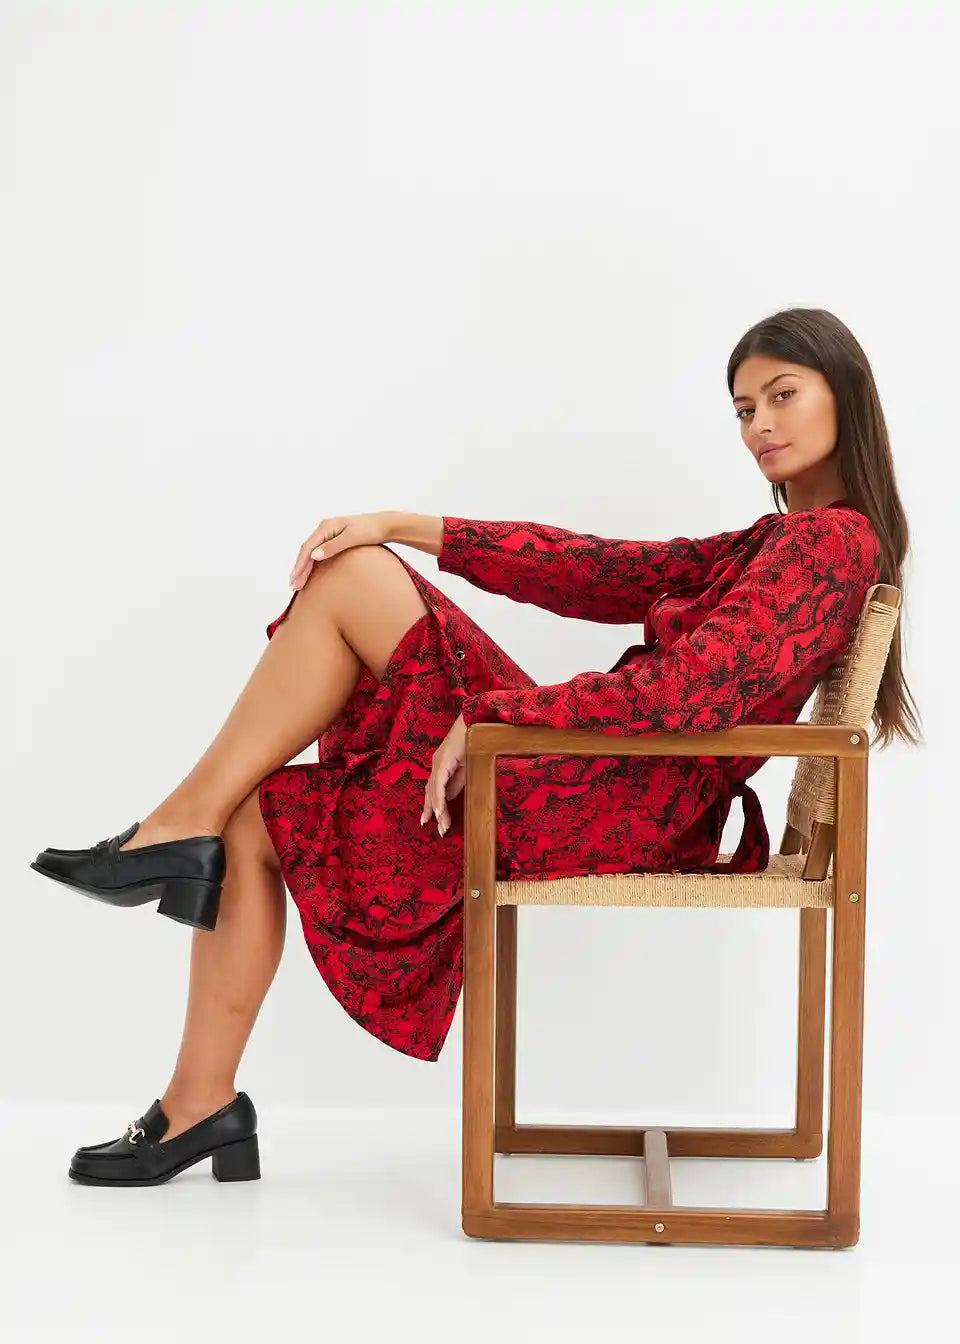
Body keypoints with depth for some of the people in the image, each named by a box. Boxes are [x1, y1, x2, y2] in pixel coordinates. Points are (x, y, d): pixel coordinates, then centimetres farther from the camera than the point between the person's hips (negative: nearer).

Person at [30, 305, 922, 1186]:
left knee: (352, 579, -12)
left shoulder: (835, 540, -8)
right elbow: (606, 571, 13)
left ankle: (183, 823, -2)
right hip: (580, 779, 10)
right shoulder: (778, 543, 21)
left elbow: (692, 688, -24)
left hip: (610, 809, -10)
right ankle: (198, 1108, 10)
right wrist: (404, 528, 5)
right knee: (255, 821, 6)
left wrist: (489, 716, -19)